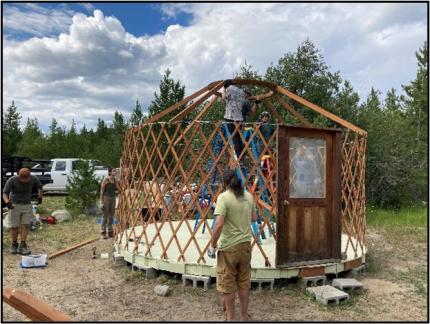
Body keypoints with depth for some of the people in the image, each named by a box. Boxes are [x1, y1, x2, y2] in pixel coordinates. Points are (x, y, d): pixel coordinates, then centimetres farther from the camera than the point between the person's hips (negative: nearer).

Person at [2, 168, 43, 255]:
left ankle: (22, 246, -3)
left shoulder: (33, 178, -13)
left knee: (25, 226, -6)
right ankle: (14, 245, 21)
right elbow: (4, 194, -22)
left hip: (27, 206, 2)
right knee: (14, 227, 1)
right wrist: (7, 202, -40)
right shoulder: (12, 180, -20)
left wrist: (40, 197, 14)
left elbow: (40, 186, 8)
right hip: (14, 205, -2)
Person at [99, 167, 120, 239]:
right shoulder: (106, 179, -7)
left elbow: (119, 189, 3)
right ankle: (103, 232, 5)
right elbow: (102, 191, -8)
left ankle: (110, 232, 16)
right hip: (106, 198, -6)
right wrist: (101, 201, -12)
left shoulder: (115, 181, 9)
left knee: (111, 216, 8)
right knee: (105, 216, -3)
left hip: (113, 198, 6)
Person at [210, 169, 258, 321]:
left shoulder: (223, 197, -16)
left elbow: (219, 224, -24)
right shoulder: (248, 196, 2)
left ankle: (231, 318, 23)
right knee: (244, 283, 18)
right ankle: (244, 317, 31)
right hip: (245, 244, 6)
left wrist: (213, 242, -10)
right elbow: (254, 218, 15)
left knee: (227, 285, 11)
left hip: (228, 247, -5)